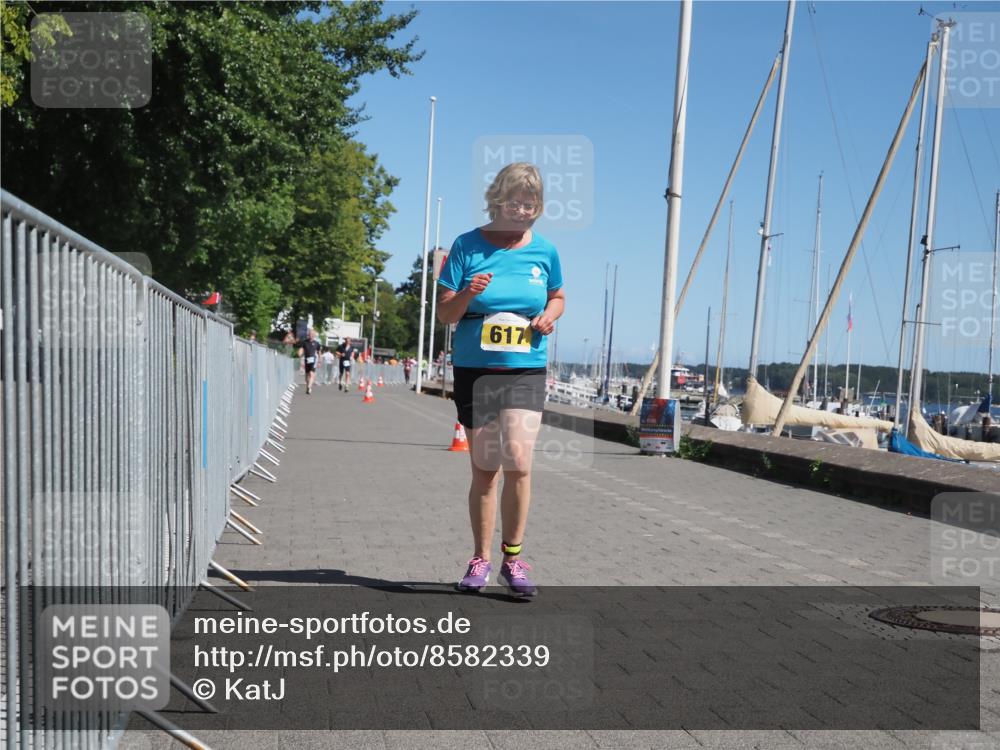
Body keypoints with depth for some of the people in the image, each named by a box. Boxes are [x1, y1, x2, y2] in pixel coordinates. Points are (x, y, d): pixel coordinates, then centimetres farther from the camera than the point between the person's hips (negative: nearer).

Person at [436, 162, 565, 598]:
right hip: (474, 370, 0)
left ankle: (513, 556, 2)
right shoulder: (468, 246, -1)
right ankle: (481, 559, 21)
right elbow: (444, 312, -2)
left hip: (526, 371, 0)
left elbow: (558, 297, 21)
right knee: (484, 470, 6)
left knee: (518, 459, -16)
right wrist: (467, 294, -22)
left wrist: (549, 315, -2)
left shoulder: (544, 251, 4)